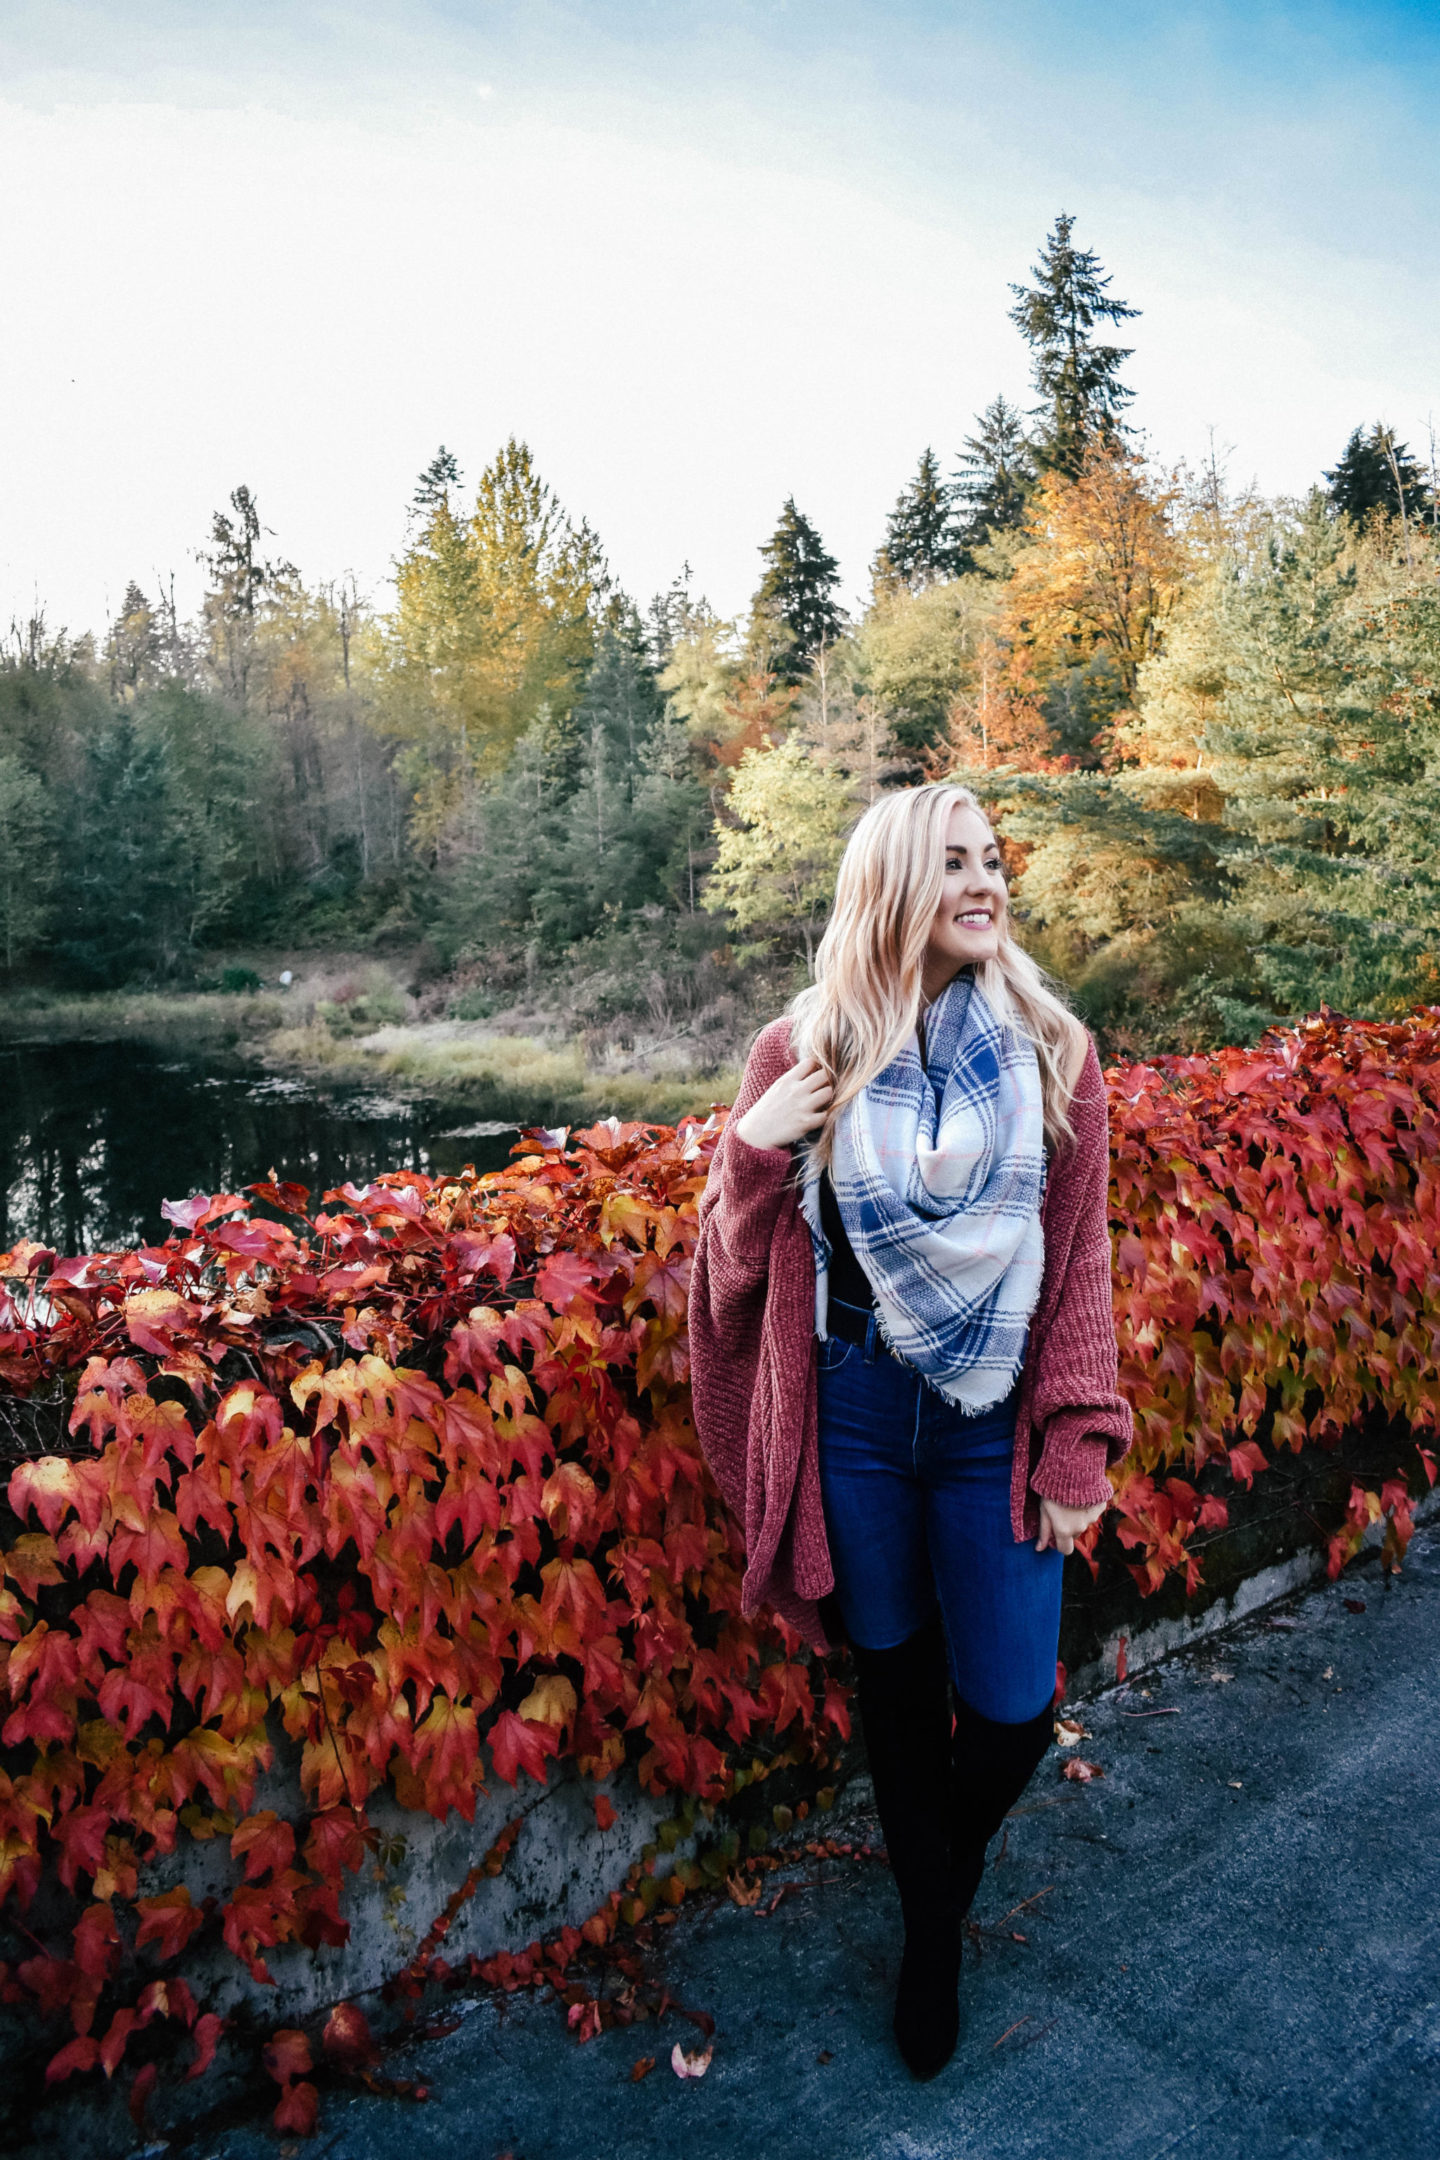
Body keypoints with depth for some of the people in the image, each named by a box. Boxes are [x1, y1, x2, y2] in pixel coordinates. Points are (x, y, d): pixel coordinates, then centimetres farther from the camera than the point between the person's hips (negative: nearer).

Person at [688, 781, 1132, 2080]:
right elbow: (739, 1268, 1)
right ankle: (931, 1927, 42)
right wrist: (753, 1148, -17)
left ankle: (956, 1849, 43)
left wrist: (1078, 1445, -4)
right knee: (896, 1684, 16)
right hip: (854, 1412, 0)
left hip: (995, 1420, 0)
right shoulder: (803, 1055, -5)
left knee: (1010, 1710, 5)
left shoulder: (1051, 1052, -4)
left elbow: (1079, 1265, -1)